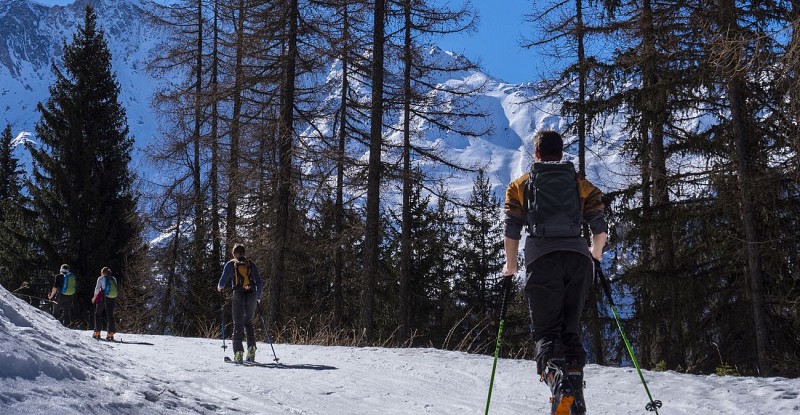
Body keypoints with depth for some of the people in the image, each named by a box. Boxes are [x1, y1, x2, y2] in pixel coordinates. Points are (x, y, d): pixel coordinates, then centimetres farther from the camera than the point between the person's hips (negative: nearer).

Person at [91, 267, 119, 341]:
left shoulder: (101, 278, 0)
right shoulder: (114, 279, 11)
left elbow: (97, 288, -2)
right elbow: (115, 289, 10)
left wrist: (94, 297, 11)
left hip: (103, 298, -3)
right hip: (112, 299, 3)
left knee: (98, 314, 10)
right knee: (110, 315, 8)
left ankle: (97, 332, 5)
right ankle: (110, 333, 2)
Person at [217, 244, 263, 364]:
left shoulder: (230, 264, 5)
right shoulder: (251, 264, 11)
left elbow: (223, 281, 2)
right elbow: (259, 283, 10)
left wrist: (219, 287, 26)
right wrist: (258, 297, 24)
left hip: (239, 296, -2)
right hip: (251, 296, 2)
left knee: (238, 324, 3)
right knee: (248, 323, 17)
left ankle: (238, 354, -7)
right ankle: (251, 350, 2)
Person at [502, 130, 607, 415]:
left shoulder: (520, 185, 16)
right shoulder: (582, 184, 20)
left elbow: (511, 230, 7)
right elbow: (600, 227, 11)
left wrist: (510, 266, 19)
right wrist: (596, 253, 30)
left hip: (542, 257, -2)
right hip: (578, 257, 2)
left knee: (547, 330, -1)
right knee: (571, 330, 11)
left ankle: (556, 375, -31)